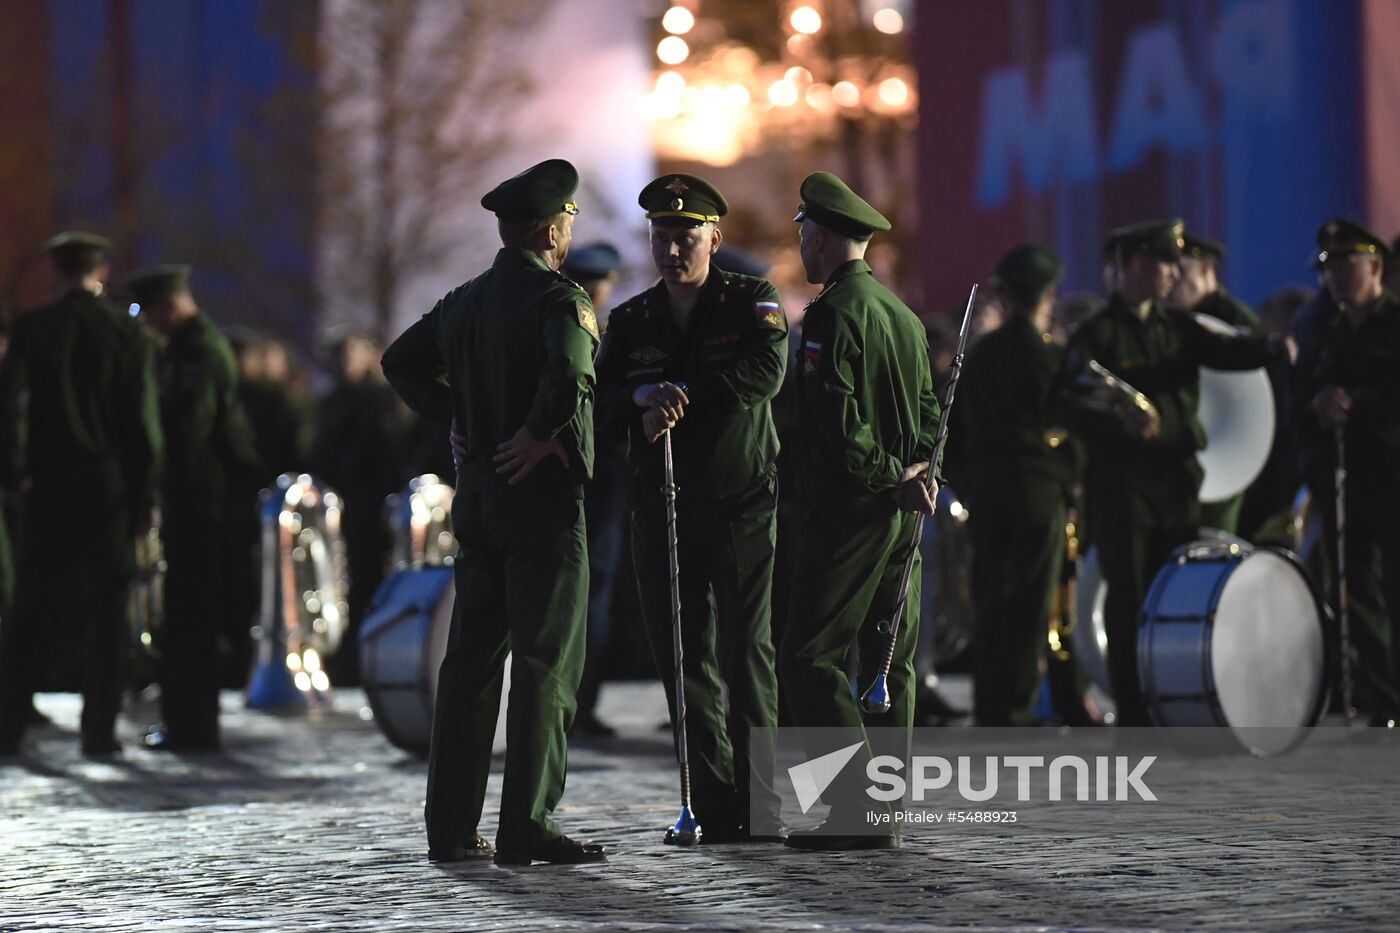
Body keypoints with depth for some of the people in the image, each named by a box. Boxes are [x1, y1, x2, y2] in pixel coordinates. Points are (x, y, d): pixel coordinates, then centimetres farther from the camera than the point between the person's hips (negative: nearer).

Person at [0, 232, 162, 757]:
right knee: (106, 610, 4)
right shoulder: (126, 333, -2)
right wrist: (144, 495, 2)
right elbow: (143, 419, -2)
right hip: (110, 488, -1)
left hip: (49, 484, 1)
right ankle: (99, 730, 1)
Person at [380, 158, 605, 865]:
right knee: (545, 662, -4)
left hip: (477, 490, 7)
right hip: (542, 494, -7)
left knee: (470, 657, 10)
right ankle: (526, 826, -6)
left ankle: (451, 825, 12)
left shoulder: (464, 301, 11)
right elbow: (571, 377, -30)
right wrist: (538, 434, -15)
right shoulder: (559, 298, -12)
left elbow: (401, 363, 20)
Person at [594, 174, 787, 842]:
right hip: (660, 507, 4)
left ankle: (758, 811, -7)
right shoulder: (631, 320, 12)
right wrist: (642, 396, -19)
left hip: (742, 505, -4)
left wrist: (681, 395, -19)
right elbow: (599, 396, 1)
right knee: (681, 658, 2)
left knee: (746, 651, -8)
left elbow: (764, 372, -17)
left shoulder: (751, 302, 1)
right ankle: (715, 807, 7)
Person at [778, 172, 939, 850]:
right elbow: (928, 414, 16)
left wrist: (889, 478, -10)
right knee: (890, 660, 10)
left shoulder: (831, 314, -13)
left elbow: (838, 420, -20)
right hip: (901, 513, 9)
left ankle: (856, 812, -14)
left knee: (810, 656, -7)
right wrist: (911, 477, 4)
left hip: (849, 508, -9)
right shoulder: (903, 314, 15)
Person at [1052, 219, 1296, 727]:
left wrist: (1268, 347, -19)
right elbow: (1065, 399, -15)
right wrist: (1119, 420, -31)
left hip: (1178, 477, 6)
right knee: (1129, 599, -3)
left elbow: (1223, 350, 2)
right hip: (1122, 480, -6)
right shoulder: (1097, 333, -5)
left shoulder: (1176, 326, 14)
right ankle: (1133, 715, 1)